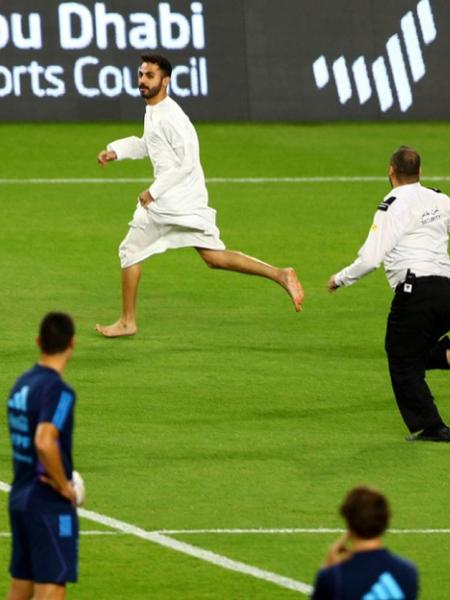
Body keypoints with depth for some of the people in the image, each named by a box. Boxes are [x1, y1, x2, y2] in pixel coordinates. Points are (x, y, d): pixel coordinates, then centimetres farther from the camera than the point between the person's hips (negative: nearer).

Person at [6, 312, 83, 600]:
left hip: (20, 497, 8)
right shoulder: (58, 391, -18)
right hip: (50, 504, -8)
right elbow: (45, 443, -30)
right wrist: (64, 486, -17)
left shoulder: (22, 384, 10)